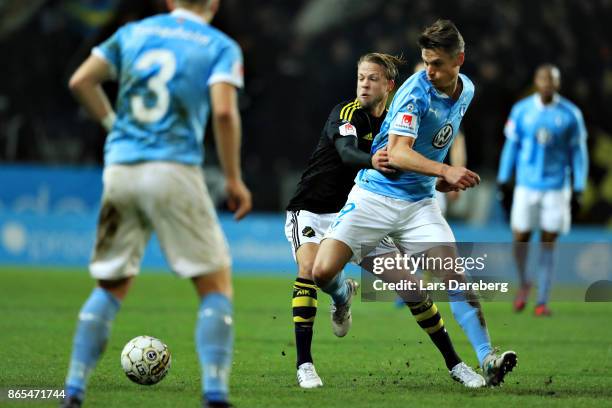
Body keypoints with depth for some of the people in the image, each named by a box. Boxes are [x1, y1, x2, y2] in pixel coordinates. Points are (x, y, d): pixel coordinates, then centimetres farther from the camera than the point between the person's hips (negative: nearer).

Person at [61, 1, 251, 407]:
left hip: (120, 170, 4)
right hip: (174, 171, -4)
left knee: (110, 288, 15)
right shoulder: (222, 46, 4)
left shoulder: (133, 33, 15)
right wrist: (234, 180, -4)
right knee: (216, 286, 4)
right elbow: (224, 111, -11)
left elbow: (81, 81, 7)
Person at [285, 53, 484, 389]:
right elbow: (346, 152, -36)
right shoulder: (346, 113, -16)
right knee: (309, 267, -32)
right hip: (311, 210, -5)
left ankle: (453, 363, 10)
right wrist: (372, 161, -58)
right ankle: (304, 364, -24)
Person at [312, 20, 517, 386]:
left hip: (420, 201, 4)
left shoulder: (467, 91, 5)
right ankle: (342, 296, 22)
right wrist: (446, 171, -44)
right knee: (324, 272, -14)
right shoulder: (416, 91, -19)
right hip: (375, 194, -4)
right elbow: (397, 152, -31)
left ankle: (488, 360, -16)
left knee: (454, 276, -14)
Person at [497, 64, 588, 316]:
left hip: (556, 188, -1)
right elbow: (511, 146, 8)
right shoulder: (521, 110, 1)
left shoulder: (570, 114, -2)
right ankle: (523, 284, 27)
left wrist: (578, 189, 1)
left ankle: (542, 302, 5)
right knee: (520, 239, -1)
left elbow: (577, 152, 4)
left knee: (548, 245, -1)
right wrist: (503, 180, 7)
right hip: (526, 186, 1)